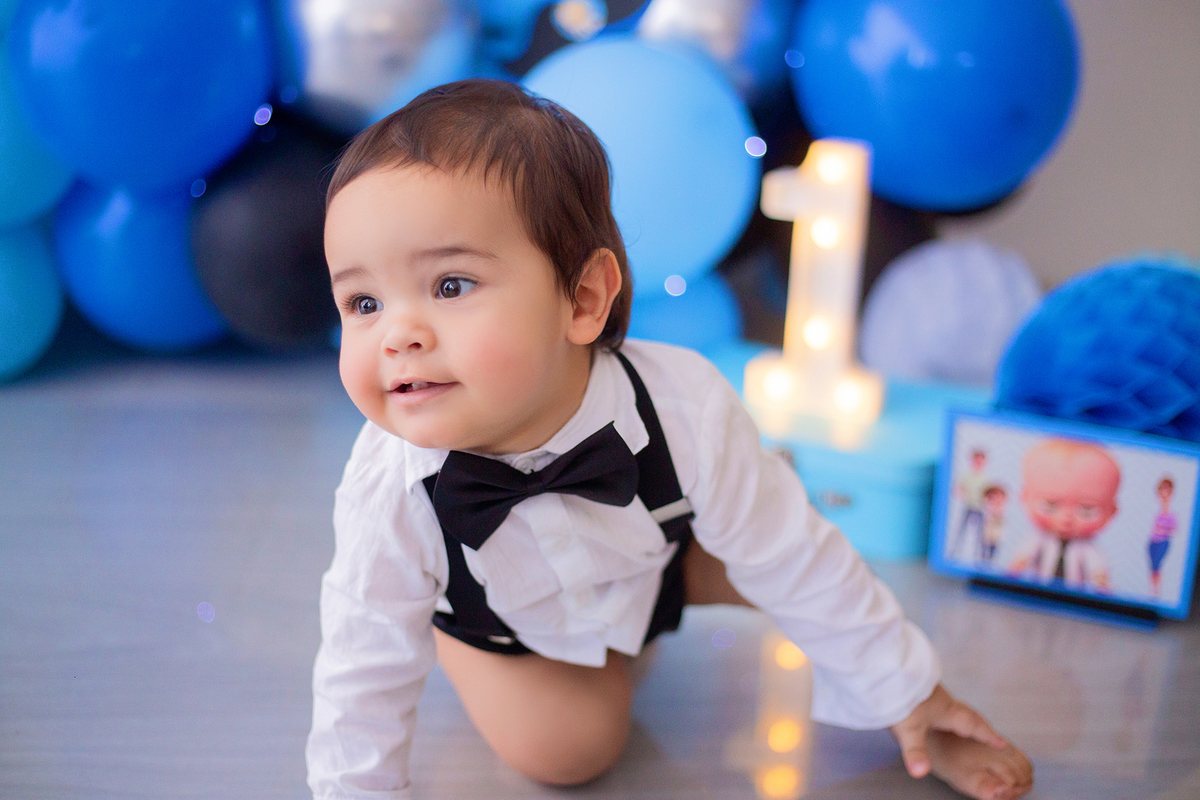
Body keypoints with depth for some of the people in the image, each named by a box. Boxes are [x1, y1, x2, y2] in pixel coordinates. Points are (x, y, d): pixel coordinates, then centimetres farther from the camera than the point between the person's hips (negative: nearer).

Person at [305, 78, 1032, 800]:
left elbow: (794, 562, -23)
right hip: (500, 625, -1)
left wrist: (904, 690, -11)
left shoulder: (684, 411, -38)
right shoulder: (387, 495, -39)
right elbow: (366, 679, -21)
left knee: (787, 565, -9)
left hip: (657, 562, 2)